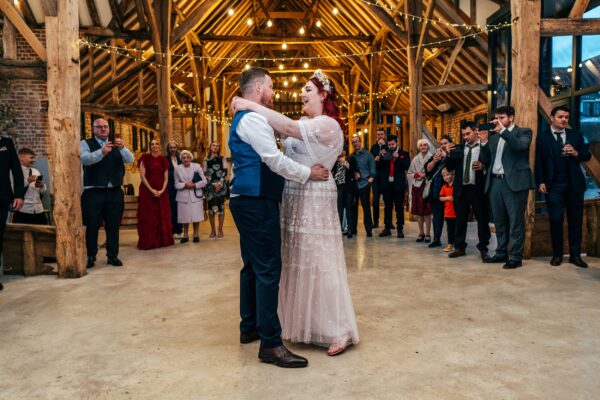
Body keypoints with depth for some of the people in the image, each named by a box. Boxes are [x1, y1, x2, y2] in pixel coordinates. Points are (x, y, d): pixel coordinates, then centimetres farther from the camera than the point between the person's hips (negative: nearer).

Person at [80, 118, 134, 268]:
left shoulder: (116, 145, 13)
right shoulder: (86, 143, 4)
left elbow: (130, 160, -1)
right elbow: (85, 159, -16)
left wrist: (122, 148, -21)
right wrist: (102, 152, -34)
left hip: (115, 192, 3)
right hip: (93, 192, -3)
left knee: (113, 226, 7)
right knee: (92, 226, 2)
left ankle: (112, 256, 16)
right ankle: (91, 256, 14)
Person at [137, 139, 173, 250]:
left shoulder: (163, 160, 11)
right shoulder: (145, 158, 1)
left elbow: (166, 178, 7)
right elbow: (142, 175, -7)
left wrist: (162, 190, -9)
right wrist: (151, 190, -15)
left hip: (161, 192, 4)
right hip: (147, 191, -3)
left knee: (162, 216, 5)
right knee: (148, 217, -3)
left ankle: (163, 240, 13)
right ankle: (148, 242, 2)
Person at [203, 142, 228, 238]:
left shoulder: (222, 159, 8)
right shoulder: (206, 161, 10)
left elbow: (225, 172, 0)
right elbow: (205, 174, 4)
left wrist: (220, 183, -13)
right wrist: (214, 184, -9)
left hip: (221, 185, -1)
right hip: (210, 186, 1)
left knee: (221, 206, -3)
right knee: (211, 207, -1)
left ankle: (220, 230, 3)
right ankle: (213, 231, 5)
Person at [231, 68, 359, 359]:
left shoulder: (327, 125, -12)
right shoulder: (308, 125, 18)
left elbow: (288, 127, -25)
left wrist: (250, 106, -21)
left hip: (314, 201, -9)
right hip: (296, 200, 9)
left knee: (318, 263, -4)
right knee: (301, 262, 13)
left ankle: (340, 331, 8)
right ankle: (306, 324, 26)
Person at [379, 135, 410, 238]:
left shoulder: (404, 154, 4)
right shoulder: (385, 154, 12)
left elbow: (407, 166, -11)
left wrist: (397, 158, -17)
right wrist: (382, 158, -9)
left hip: (398, 184, -3)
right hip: (387, 184, 3)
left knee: (399, 208, 3)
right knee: (387, 207, 8)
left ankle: (400, 229, 9)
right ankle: (387, 228, 13)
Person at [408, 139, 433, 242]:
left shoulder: (432, 158, -2)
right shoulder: (415, 159, 10)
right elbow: (410, 173, 9)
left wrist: (426, 175, -16)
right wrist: (418, 174, -8)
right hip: (417, 187, 4)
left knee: (427, 211, -3)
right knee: (418, 211, 5)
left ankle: (428, 234, 6)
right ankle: (421, 233, 15)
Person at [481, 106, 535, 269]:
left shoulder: (523, 132, 4)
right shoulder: (494, 137, 19)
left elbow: (520, 146, -18)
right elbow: (485, 160, 13)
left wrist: (503, 130, -16)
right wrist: (484, 142, 0)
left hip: (514, 182, -6)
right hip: (495, 182, 6)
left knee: (515, 221, -3)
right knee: (499, 221, 11)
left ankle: (515, 257, 2)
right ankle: (502, 253, 19)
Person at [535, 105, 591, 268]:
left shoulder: (576, 135, 10)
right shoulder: (543, 137, 3)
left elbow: (587, 155, 8)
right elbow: (539, 162, -1)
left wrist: (576, 153, -13)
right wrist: (540, 182, -9)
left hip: (574, 184, 3)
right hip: (553, 185, -2)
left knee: (575, 220, 6)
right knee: (556, 220, 0)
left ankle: (575, 255, 15)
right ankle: (557, 254, 11)